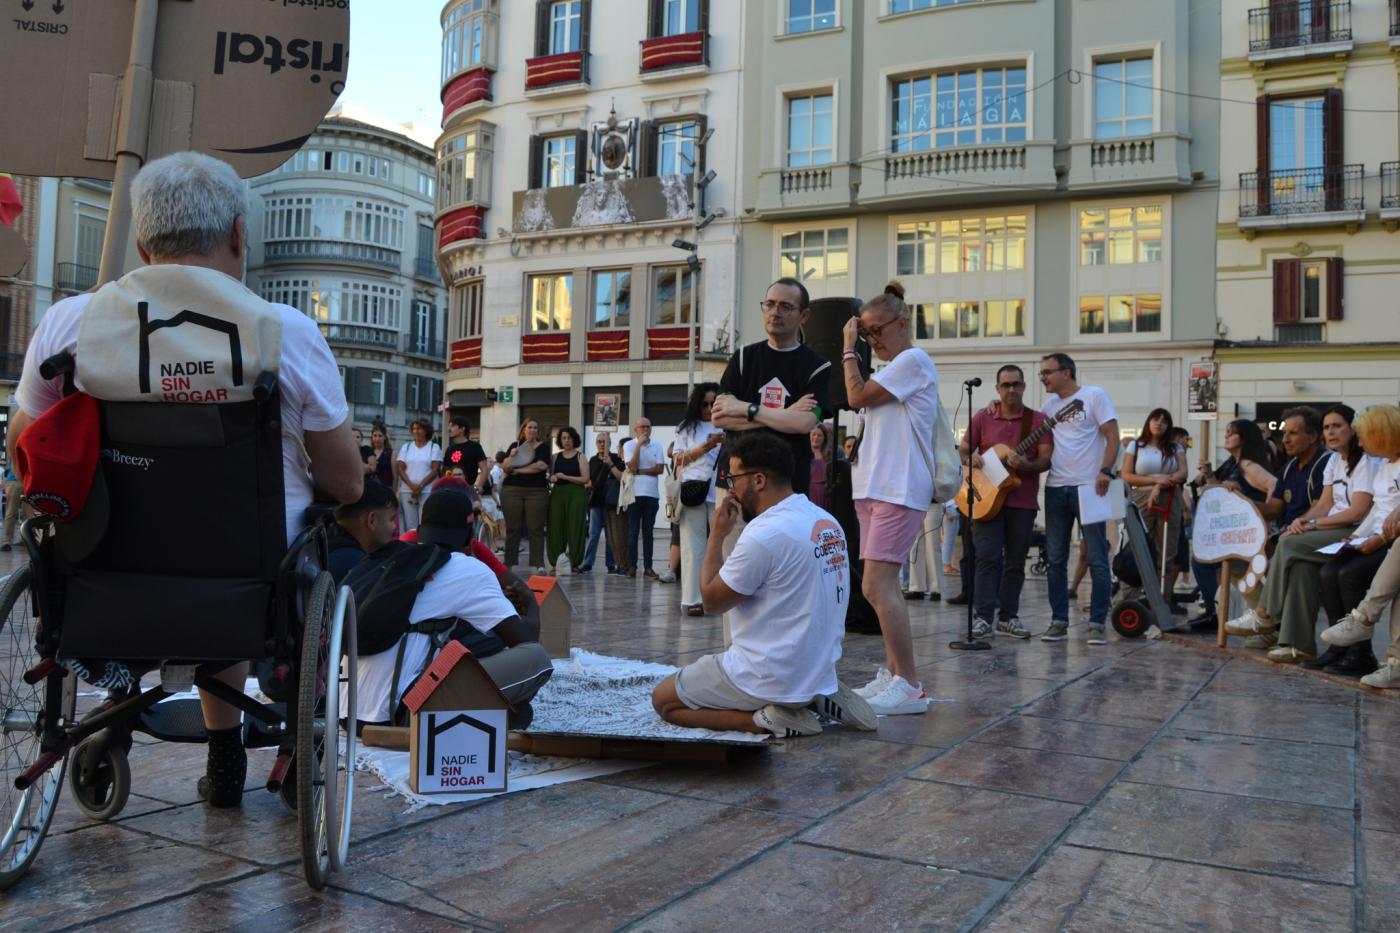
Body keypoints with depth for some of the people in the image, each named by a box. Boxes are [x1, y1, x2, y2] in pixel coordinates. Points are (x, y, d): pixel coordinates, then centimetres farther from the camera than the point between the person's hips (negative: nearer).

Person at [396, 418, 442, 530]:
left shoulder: (434, 447, 5)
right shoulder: (406, 447, 13)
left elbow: (435, 470, -3)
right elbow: (400, 468, 6)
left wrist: (420, 486, -12)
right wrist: (411, 485, -9)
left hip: (427, 491, -3)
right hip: (407, 491, 3)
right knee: (410, 524, 2)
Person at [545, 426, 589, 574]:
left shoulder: (580, 456, 5)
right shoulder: (555, 457, 13)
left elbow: (585, 479, -4)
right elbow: (550, 475, 14)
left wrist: (565, 477, -12)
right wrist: (552, 478, -9)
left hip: (576, 494, -3)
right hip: (557, 493, 3)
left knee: (575, 528, -4)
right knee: (556, 528, -1)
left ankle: (574, 563, 2)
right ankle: (556, 562, 5)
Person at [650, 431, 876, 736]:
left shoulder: (764, 533, -22)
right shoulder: (829, 524, 6)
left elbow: (712, 600, -10)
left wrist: (717, 534, -4)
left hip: (772, 677, -8)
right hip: (820, 672, 8)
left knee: (663, 699, 8)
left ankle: (766, 719, -8)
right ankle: (815, 700, 10)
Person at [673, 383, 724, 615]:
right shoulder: (687, 427, 12)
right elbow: (679, 459, 8)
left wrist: (728, 442, -11)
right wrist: (704, 448, -5)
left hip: (721, 493, 0)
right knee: (694, 546, 1)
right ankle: (692, 599, 3)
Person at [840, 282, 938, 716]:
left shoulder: (913, 360, -6)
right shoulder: (891, 370, 22)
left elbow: (857, 396, -11)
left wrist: (848, 349, -2)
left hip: (898, 490, -10)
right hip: (876, 486, 10)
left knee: (877, 587, -16)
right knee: (882, 587, 11)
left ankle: (910, 687, -12)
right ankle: (893, 675, 18)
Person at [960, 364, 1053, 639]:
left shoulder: (1038, 420, 3)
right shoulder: (982, 418, 6)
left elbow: (1046, 460, -3)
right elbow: (962, 451, 11)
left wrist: (1026, 466, -23)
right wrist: (970, 459, -12)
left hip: (1023, 501, 1)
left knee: (1015, 562, 7)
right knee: (987, 557, -8)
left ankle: (1008, 617, 17)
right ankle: (983, 617, -7)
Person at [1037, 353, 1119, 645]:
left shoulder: (1094, 396, 0)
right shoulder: (1049, 405, 15)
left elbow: (1112, 437, -5)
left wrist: (1105, 471, -18)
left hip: (1088, 488, -5)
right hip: (1056, 488, 5)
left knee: (1097, 559, -1)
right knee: (1056, 559, 6)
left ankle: (1097, 624, 4)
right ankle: (1059, 621, 13)